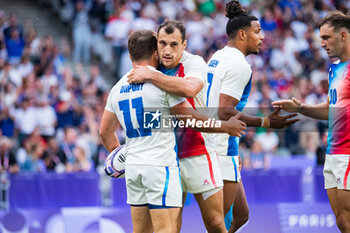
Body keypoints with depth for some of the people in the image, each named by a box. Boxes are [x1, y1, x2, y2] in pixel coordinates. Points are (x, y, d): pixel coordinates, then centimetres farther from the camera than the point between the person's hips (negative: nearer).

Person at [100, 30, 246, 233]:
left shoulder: (118, 88, 12)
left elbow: (105, 132, 20)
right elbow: (192, 121, -5)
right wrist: (226, 127, 7)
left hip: (133, 167, 7)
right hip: (160, 164, -6)